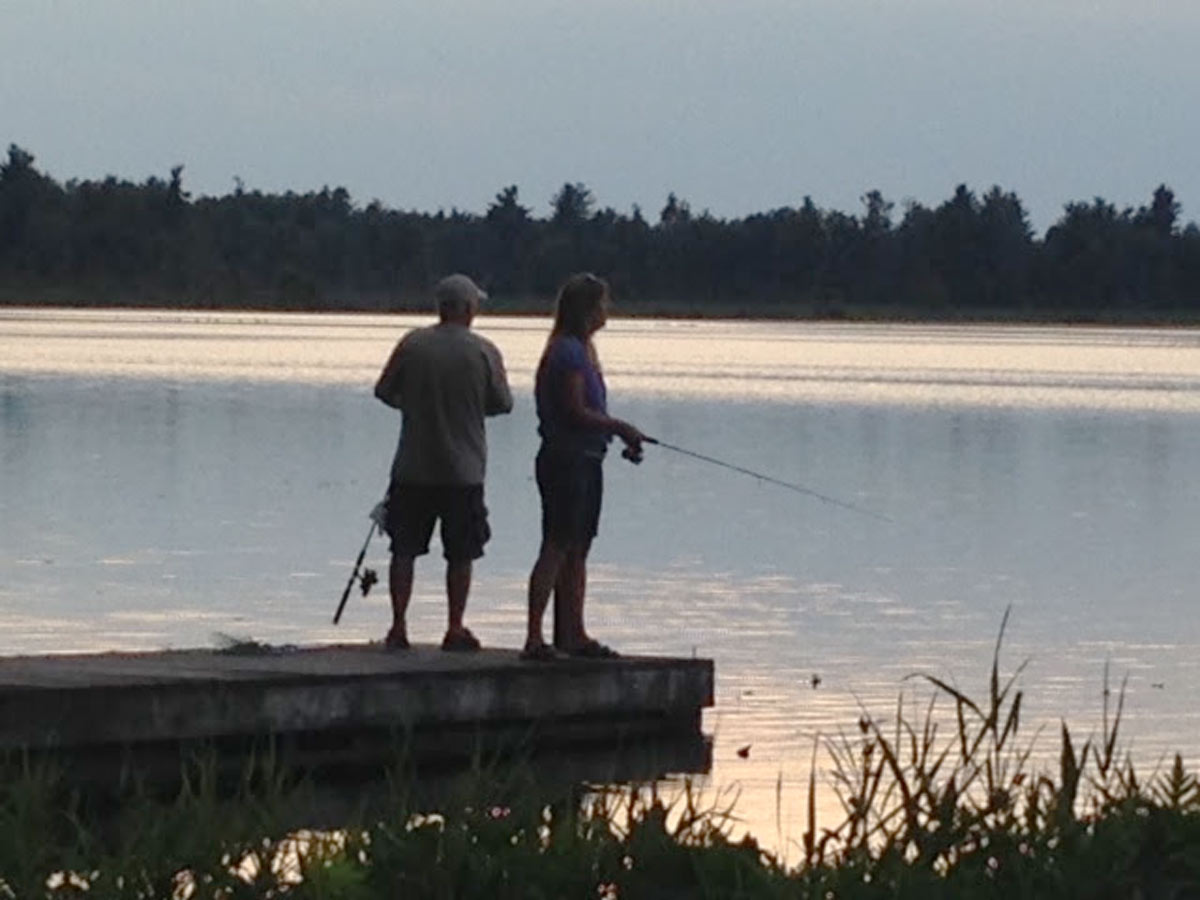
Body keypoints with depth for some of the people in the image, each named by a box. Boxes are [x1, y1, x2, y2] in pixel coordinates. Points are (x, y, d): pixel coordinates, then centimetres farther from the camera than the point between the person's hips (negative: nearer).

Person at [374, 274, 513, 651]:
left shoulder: (413, 344, -4)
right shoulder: (484, 352, -7)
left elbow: (385, 391, 3)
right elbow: (503, 403, 1)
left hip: (413, 468, 1)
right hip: (463, 471, -1)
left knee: (404, 549, 8)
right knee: (460, 555, 8)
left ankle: (398, 627, 5)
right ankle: (455, 628, 8)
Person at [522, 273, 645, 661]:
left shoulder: (581, 349, 17)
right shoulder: (568, 352, -15)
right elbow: (576, 412, -20)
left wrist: (620, 433, 10)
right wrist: (620, 428, -11)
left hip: (585, 461, 10)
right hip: (566, 460, -10)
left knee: (577, 550, 13)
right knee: (557, 547, -12)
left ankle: (573, 635, 19)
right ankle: (534, 638, -14)